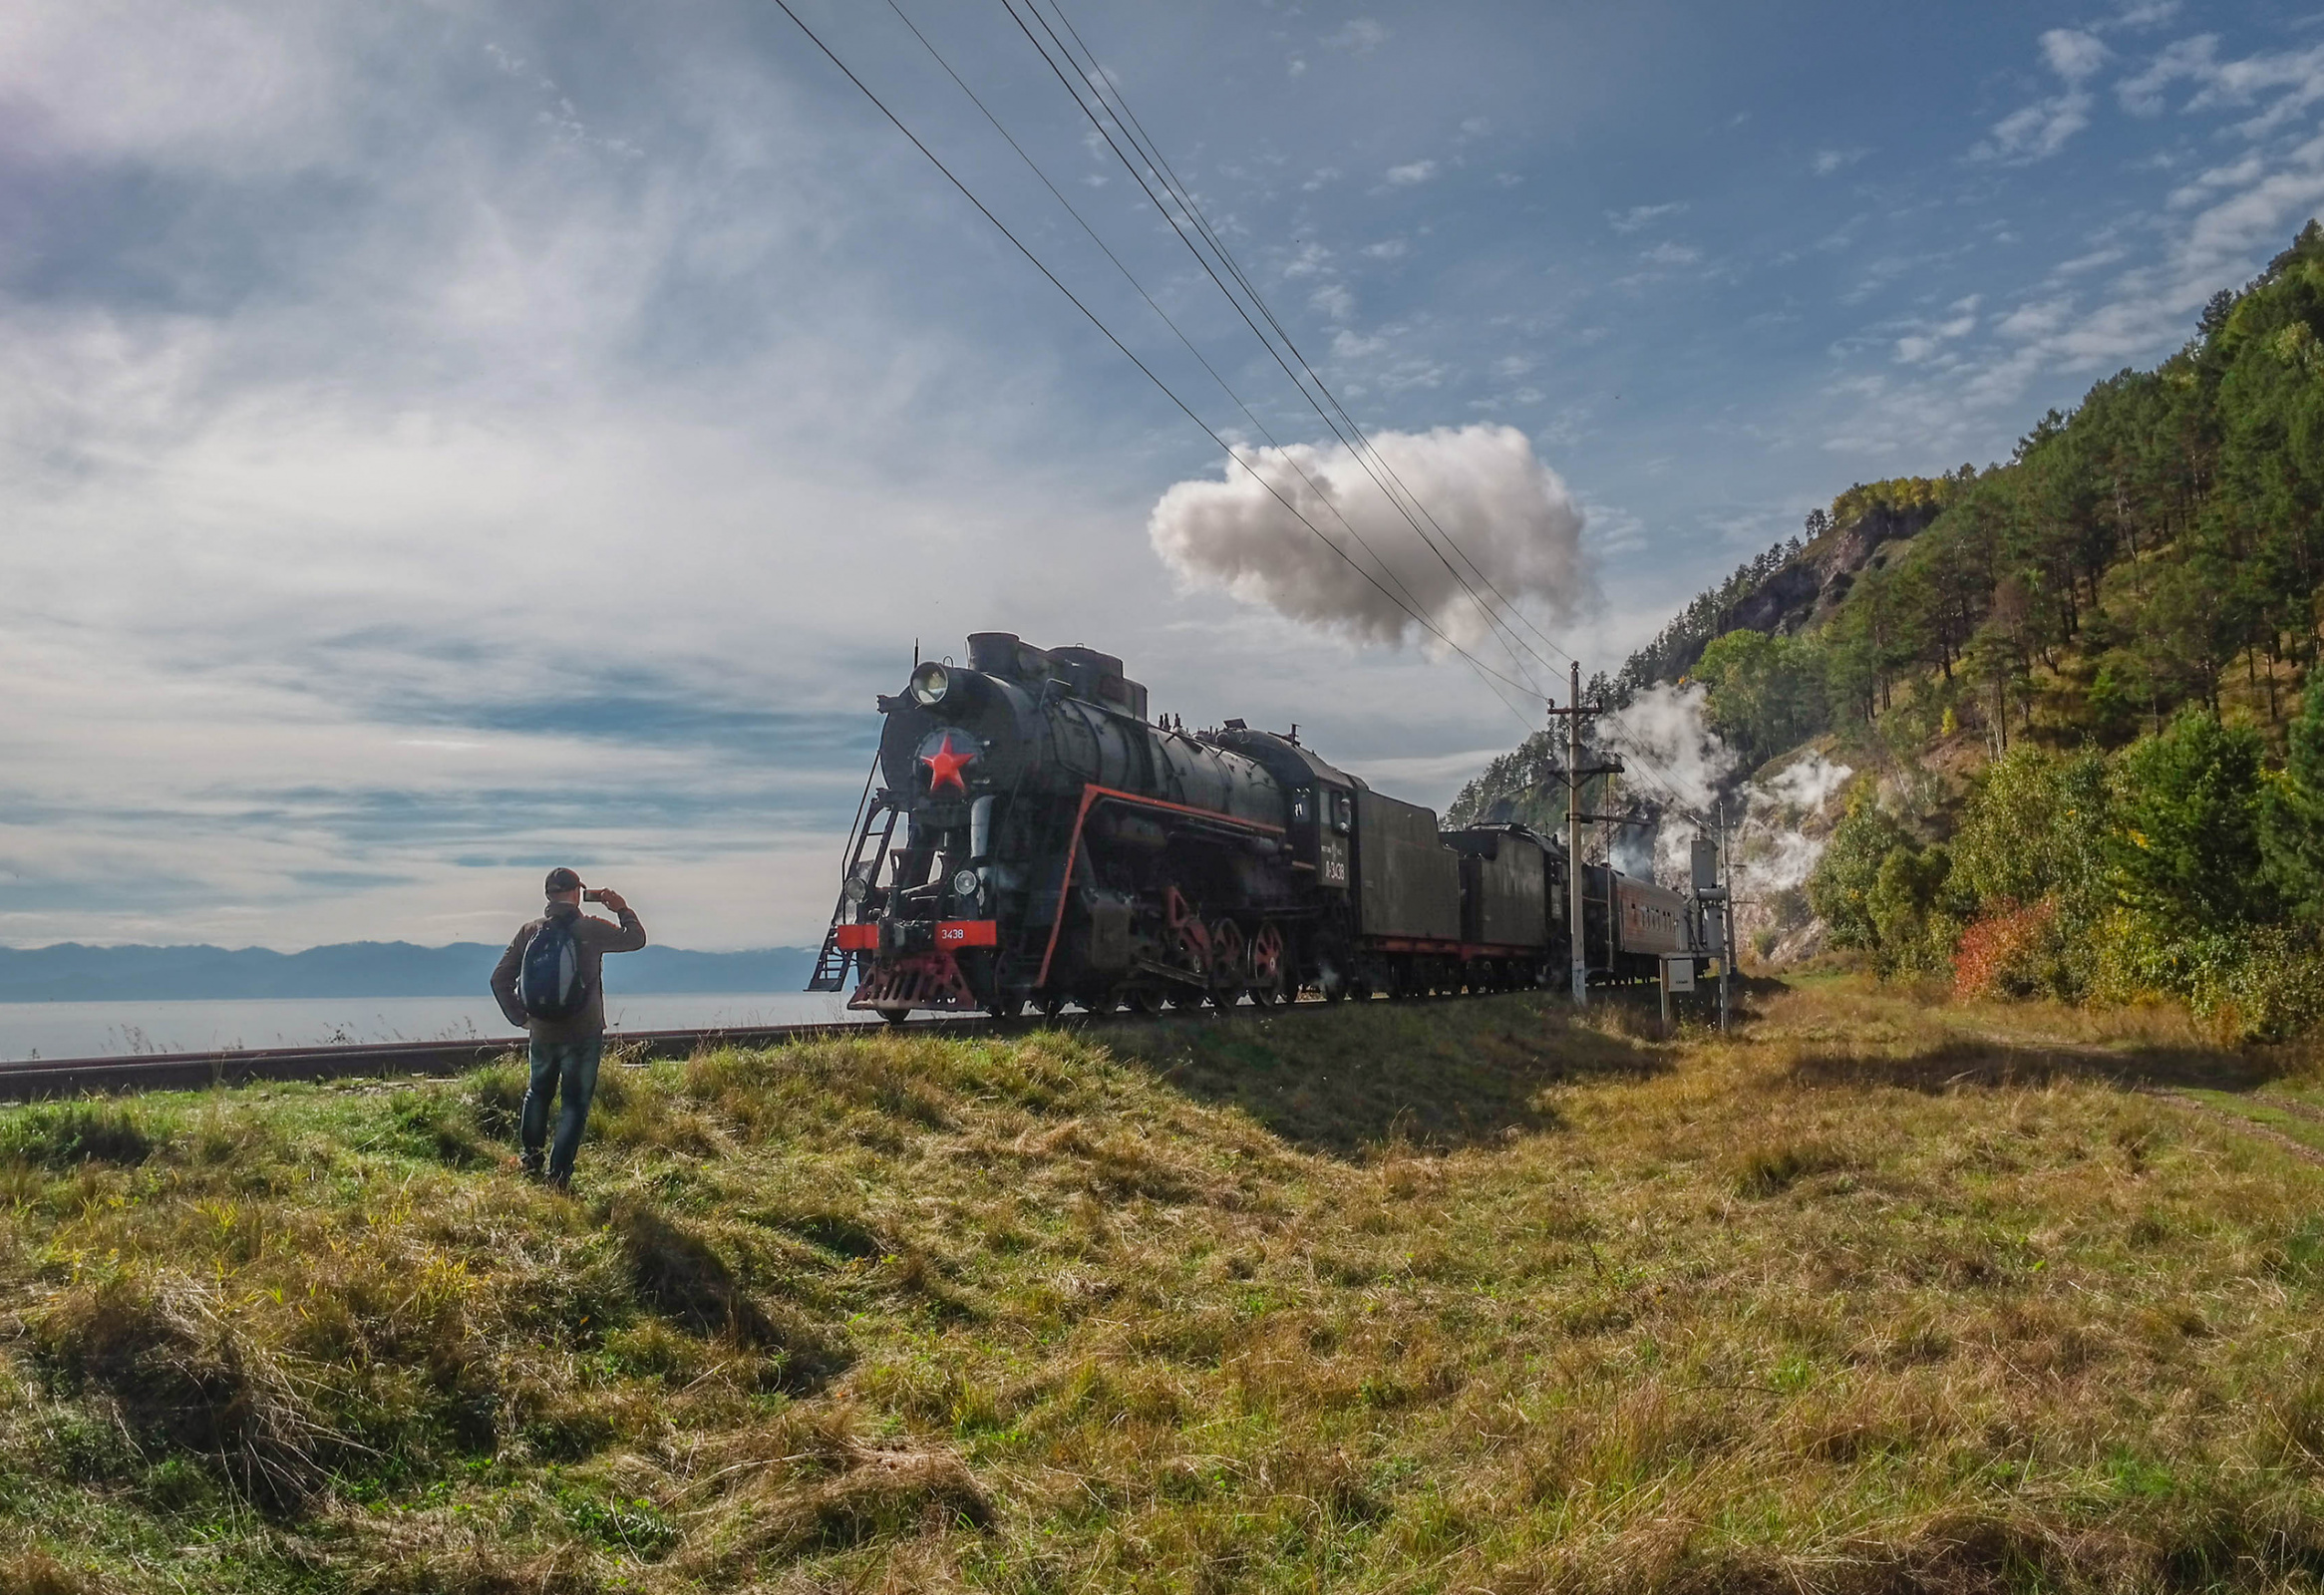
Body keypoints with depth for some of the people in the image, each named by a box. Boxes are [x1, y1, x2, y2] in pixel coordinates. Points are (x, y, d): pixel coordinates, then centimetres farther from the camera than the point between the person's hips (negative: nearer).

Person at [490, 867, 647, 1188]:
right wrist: (623, 910, 16)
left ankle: (530, 1159, 31)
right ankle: (558, 1174, 0)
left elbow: (500, 979, 1)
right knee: (575, 1102, 4)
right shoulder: (591, 929, -11)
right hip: (583, 1035, -4)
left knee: (538, 1092, 26)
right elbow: (636, 939, 2)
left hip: (542, 1033, 4)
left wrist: (519, 1016, 9)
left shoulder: (530, 930, -1)